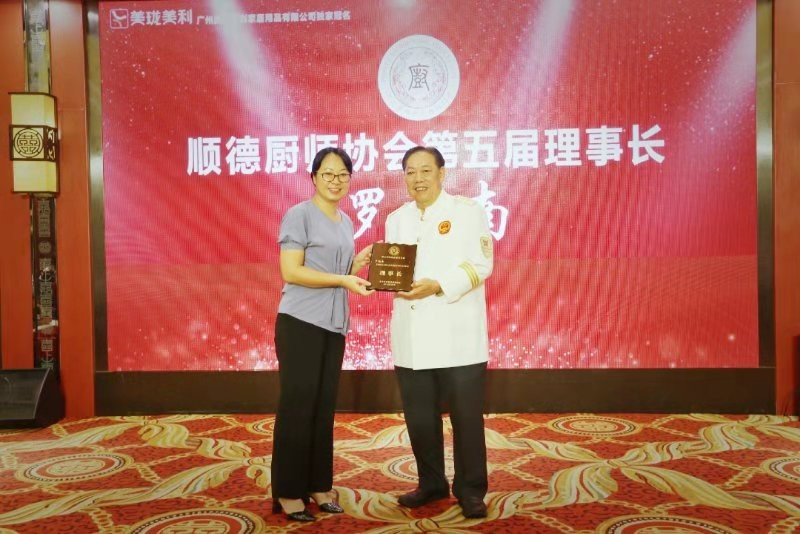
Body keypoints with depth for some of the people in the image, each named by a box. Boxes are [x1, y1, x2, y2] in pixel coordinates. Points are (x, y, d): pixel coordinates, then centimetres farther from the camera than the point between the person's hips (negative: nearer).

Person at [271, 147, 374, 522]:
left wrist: (359, 263, 1)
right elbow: (291, 271, -15)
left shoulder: (346, 222, 16)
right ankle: (288, 492, 10)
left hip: (334, 325, 7)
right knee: (297, 407, -1)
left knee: (325, 407, 10)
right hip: (300, 323, -7)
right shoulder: (299, 215, -7)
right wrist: (342, 279, -20)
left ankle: (319, 486, 21)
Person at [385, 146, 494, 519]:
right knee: (419, 417, 12)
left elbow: (480, 264, -10)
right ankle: (431, 483, 31)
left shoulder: (468, 211, 0)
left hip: (457, 335, -4)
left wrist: (437, 286, -23)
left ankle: (470, 490, 20)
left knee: (466, 416, 4)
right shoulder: (396, 219, 15)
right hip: (411, 337, 5)